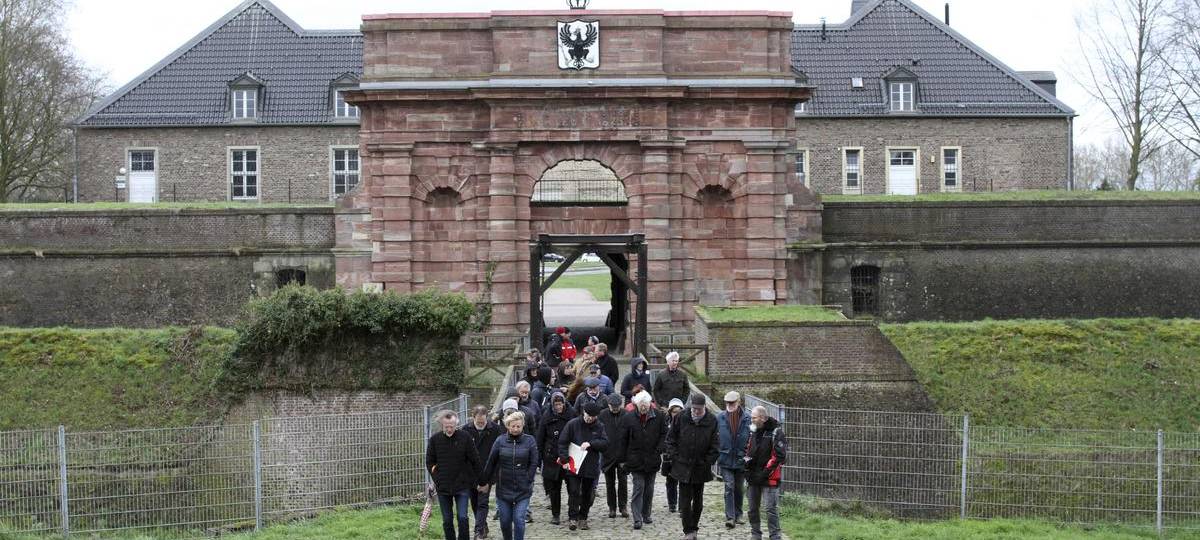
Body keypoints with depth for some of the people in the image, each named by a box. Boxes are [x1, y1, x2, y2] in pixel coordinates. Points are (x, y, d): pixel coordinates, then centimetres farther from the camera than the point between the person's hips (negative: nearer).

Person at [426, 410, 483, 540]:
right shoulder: (435, 439, -2)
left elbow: (475, 461, -1)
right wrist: (437, 479, 0)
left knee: (463, 518, -10)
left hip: (462, 486, -2)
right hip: (443, 487, 2)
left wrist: (475, 480, 1)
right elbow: (429, 462, 8)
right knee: (447, 521, 8)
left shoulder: (465, 437, -8)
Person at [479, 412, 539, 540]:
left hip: (523, 490, -2)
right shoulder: (500, 441, -1)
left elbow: (533, 463, 0)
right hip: (503, 489, 2)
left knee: (519, 520, -8)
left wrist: (527, 481, -5)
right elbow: (491, 463, 5)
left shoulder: (530, 441, -3)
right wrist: (486, 482, 8)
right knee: (505, 521, 9)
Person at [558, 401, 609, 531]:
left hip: (591, 467, 3)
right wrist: (565, 459, -12)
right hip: (573, 466, -3)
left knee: (588, 494, 9)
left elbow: (605, 443, -4)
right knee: (574, 492, -7)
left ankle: (583, 518, 20)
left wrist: (590, 443, -18)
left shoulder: (599, 427, 5)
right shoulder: (573, 424, -3)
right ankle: (573, 518, -2)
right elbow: (562, 442, -4)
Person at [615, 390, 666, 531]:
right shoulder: (628, 417, -6)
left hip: (652, 460, 3)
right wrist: (622, 459, -2)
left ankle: (646, 514, 25)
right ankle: (637, 519, -8)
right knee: (638, 487, -8)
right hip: (636, 460, -3)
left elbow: (664, 434, 9)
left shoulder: (657, 416, -2)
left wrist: (659, 450, -3)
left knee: (649, 489, 12)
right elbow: (622, 439, -2)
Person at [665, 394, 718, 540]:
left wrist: (709, 462, -4)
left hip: (701, 468, 1)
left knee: (698, 501, 12)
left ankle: (693, 527, 27)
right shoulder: (681, 418, -5)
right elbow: (670, 438, 4)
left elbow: (714, 445, 1)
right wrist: (675, 457, -2)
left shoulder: (711, 422, -5)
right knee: (685, 501, -3)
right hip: (683, 467, -1)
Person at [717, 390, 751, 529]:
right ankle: (730, 517, -11)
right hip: (726, 459, -1)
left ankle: (738, 515, 28)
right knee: (729, 487, -10)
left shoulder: (746, 418, -6)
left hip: (741, 459, 1)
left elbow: (751, 438, -4)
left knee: (739, 489, 13)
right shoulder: (720, 417, -2)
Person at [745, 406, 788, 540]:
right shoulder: (753, 432, 11)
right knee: (753, 508, 12)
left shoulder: (776, 432, -11)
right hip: (753, 478, 7)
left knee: (771, 509, -7)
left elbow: (780, 456, -15)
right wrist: (747, 459, 3)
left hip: (769, 478, -7)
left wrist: (766, 472, -17)